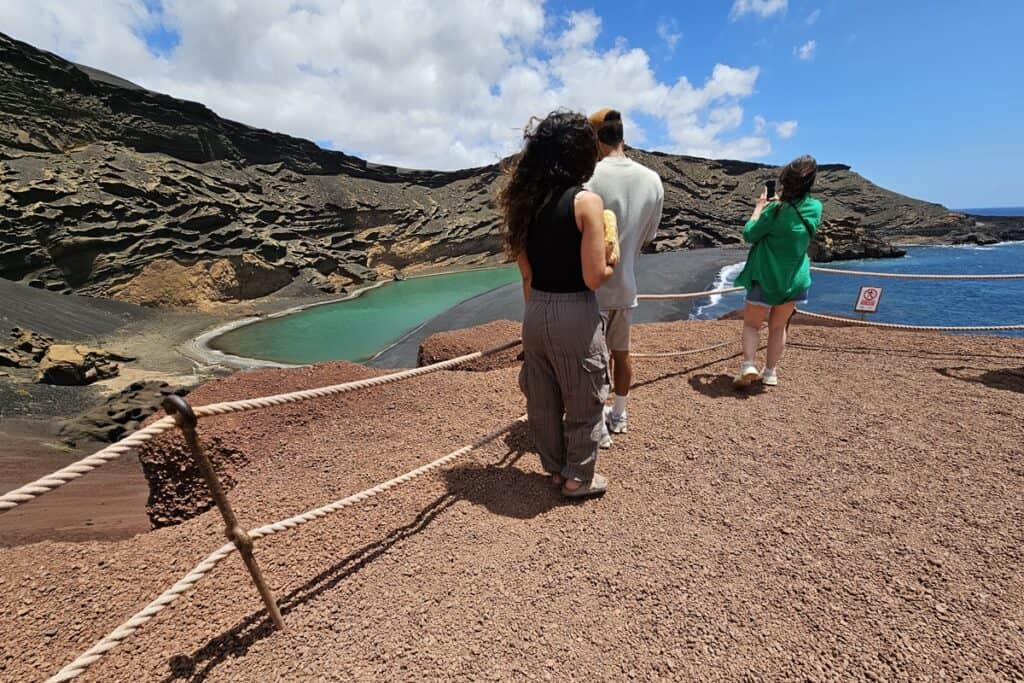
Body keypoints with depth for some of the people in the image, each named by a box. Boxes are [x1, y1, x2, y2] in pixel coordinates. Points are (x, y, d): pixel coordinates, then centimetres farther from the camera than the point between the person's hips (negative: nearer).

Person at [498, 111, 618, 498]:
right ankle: (578, 477, 32)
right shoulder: (586, 201, -14)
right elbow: (594, 277, -17)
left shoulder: (524, 201, 4)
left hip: (535, 313, 6)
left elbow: (526, 274, 7)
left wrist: (536, 311, 17)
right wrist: (612, 264, 5)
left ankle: (554, 467, 38)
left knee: (542, 400, 20)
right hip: (574, 315, -6)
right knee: (583, 403, 15)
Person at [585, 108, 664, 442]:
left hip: (593, 287, -5)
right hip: (626, 285, 6)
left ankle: (598, 428, 20)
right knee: (621, 353, 20)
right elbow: (648, 236, 8)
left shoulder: (590, 177, -18)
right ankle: (618, 416, 38)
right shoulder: (653, 180, 0)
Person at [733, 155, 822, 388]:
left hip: (767, 277, -5)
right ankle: (771, 372, 23)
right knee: (778, 327, 17)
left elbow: (749, 234, -9)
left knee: (751, 324, 8)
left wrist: (759, 207, 1)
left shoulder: (776, 209, -19)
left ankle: (748, 365, -11)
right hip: (795, 279, 5)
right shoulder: (815, 208, -1)